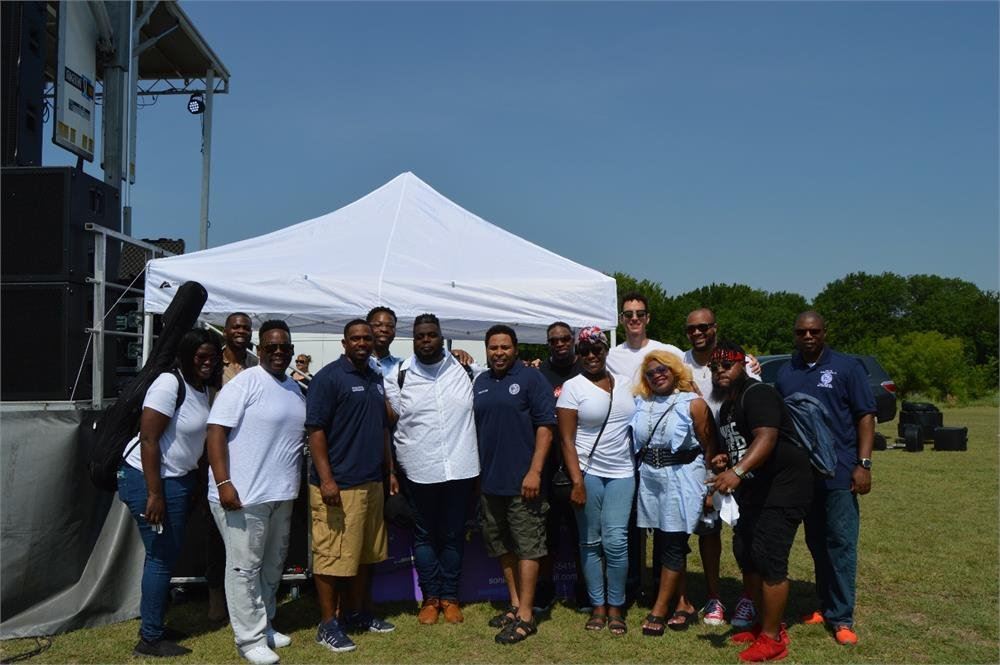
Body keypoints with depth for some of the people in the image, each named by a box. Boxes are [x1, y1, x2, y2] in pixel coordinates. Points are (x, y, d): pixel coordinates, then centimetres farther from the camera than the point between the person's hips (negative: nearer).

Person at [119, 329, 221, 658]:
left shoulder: (203, 388, 7)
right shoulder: (169, 385, -19)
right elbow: (148, 439, -22)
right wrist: (154, 495, -23)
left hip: (179, 478, 9)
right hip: (149, 478, -9)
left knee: (168, 554, 16)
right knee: (161, 558, -2)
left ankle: (153, 627, 30)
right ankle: (150, 639, 11)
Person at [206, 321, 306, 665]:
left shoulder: (295, 388, 12)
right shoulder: (245, 383, -12)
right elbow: (216, 432, -16)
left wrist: (296, 482, 18)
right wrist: (223, 483, -23)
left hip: (281, 495, 8)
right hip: (243, 494, -8)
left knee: (273, 564, 18)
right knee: (245, 566, 1)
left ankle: (264, 625, 33)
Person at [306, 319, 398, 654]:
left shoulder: (376, 379, 14)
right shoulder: (329, 377, -9)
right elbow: (315, 430, -14)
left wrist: (390, 470, 18)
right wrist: (326, 479, -19)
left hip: (371, 482, 8)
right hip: (338, 485, -8)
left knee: (365, 554, 17)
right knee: (332, 557, -1)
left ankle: (357, 613, 31)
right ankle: (328, 625, 11)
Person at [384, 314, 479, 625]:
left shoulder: (463, 370, 4)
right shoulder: (399, 376, 0)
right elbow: (391, 419, 4)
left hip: (460, 468, 1)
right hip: (420, 470, -1)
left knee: (453, 535, 12)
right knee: (425, 535, 11)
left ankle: (450, 596, 25)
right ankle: (430, 597, 24)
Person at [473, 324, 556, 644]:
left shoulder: (531, 378, -4)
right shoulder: (480, 383, 13)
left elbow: (545, 426, -9)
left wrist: (534, 471, -16)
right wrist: (475, 473, 13)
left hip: (522, 481, -6)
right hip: (489, 482, 6)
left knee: (527, 546, -2)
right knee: (502, 546, 13)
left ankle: (525, 615, 3)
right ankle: (515, 604, 25)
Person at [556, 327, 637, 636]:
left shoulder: (623, 382, 8)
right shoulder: (573, 387, -3)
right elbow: (566, 439, -6)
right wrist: (577, 481, -13)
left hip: (622, 474, 2)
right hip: (588, 473, -2)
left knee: (616, 540, -5)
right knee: (591, 542, 5)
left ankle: (615, 607, 9)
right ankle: (597, 606, 17)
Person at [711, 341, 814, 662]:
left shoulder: (758, 394, -16)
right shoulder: (726, 407, 14)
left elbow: (766, 438, -32)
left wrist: (737, 471, -46)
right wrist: (726, 458, 5)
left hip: (784, 489, -10)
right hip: (754, 491, 10)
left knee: (769, 560, -10)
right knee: (745, 554, 12)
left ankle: (772, 639, 1)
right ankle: (765, 623, 26)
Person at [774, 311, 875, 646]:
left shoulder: (847, 367, -1)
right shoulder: (785, 373, 10)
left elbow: (865, 416, -3)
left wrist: (863, 464, -11)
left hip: (839, 474, -4)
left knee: (841, 544, -2)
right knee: (816, 543, 12)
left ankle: (841, 618, 5)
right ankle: (825, 606, 24)